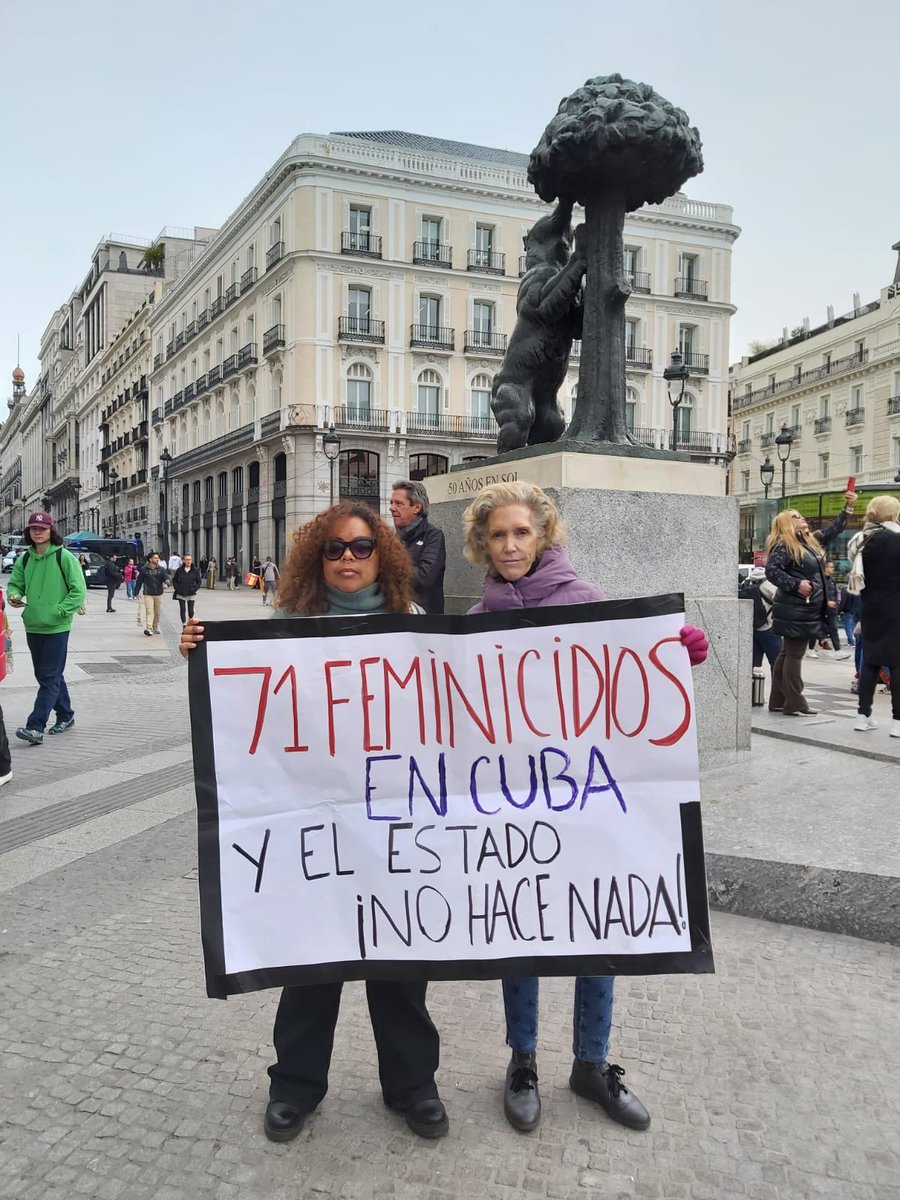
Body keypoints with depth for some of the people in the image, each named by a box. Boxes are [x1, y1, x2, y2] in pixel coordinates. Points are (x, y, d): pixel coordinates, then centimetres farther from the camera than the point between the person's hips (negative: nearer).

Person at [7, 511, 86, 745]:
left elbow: (79, 590, -10)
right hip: (32, 627, 6)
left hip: (56, 628, -6)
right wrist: (14, 595, -10)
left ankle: (35, 727, -8)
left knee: (50, 678, -5)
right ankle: (65, 716, 31)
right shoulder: (24, 559, 7)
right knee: (48, 676, 16)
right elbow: (15, 583, 13)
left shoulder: (64, 557, -9)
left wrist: (59, 611, -17)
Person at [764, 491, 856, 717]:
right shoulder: (784, 545, -11)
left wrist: (848, 508, 19)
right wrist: (796, 584, -27)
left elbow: (833, 530, 27)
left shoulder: (811, 540, 16)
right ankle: (794, 704, -4)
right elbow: (772, 571, -20)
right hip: (795, 610, -10)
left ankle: (778, 701, 17)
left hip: (806, 609, 10)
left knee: (787, 654, 11)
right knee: (794, 655, -7)